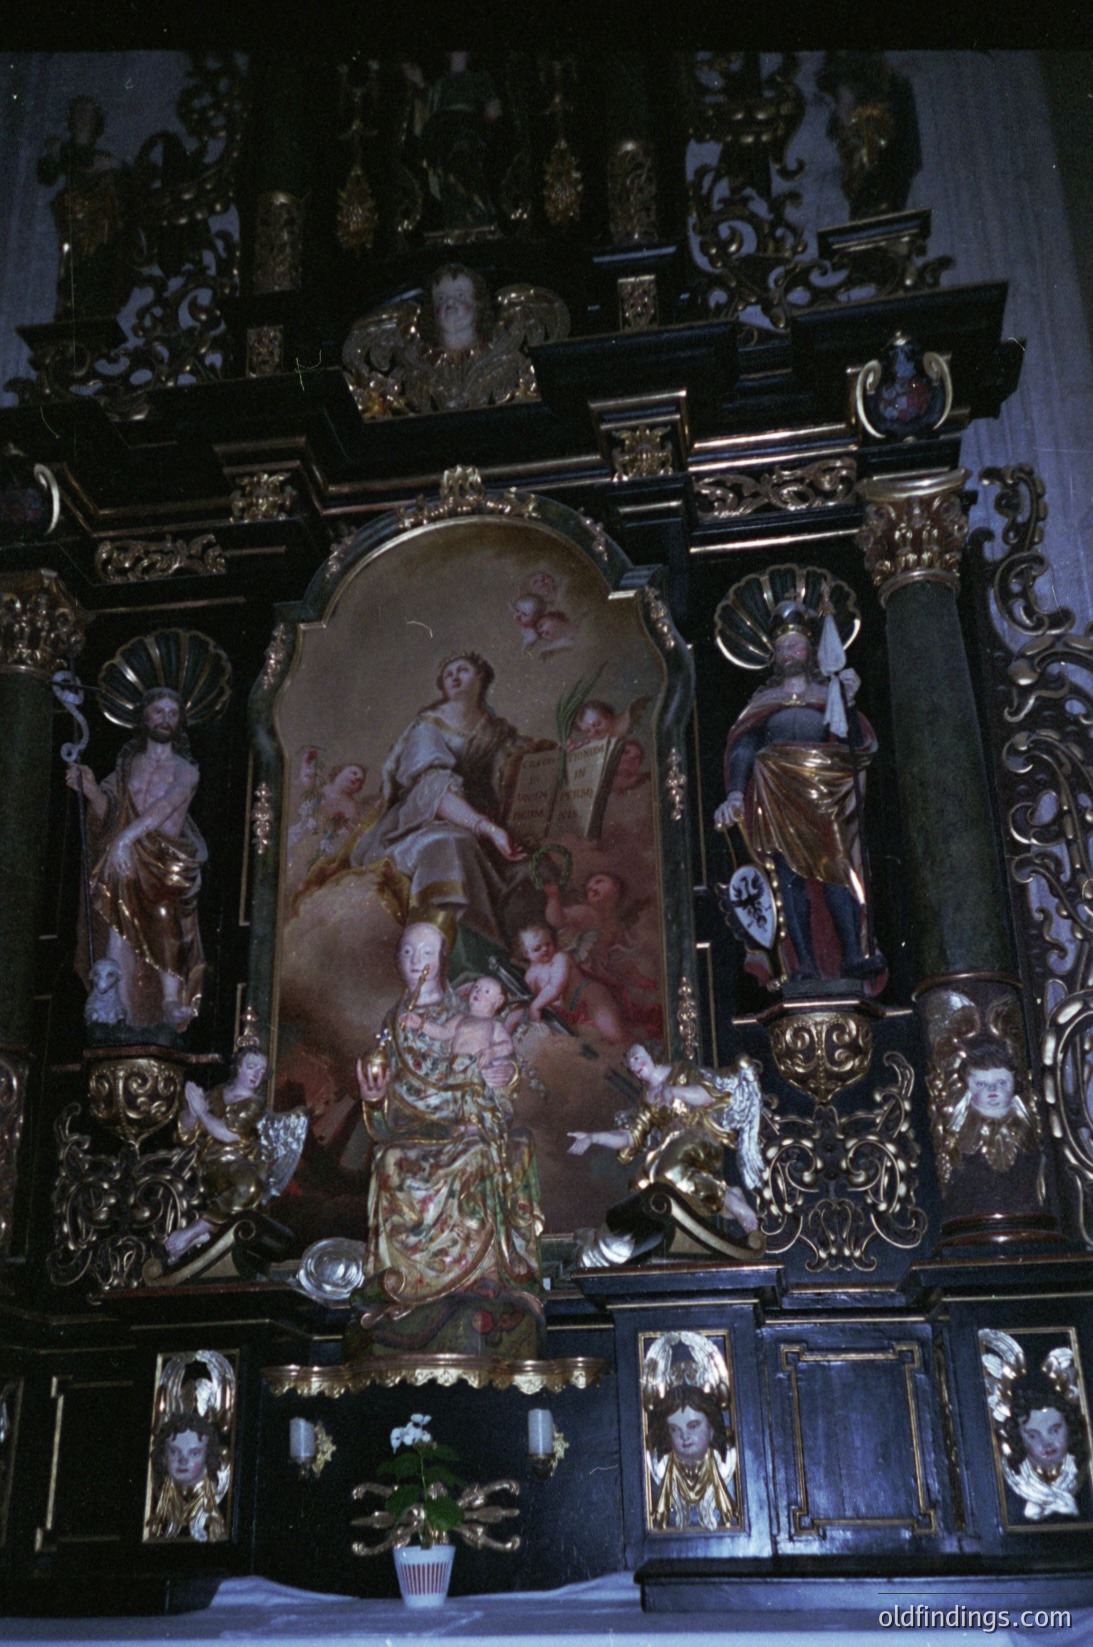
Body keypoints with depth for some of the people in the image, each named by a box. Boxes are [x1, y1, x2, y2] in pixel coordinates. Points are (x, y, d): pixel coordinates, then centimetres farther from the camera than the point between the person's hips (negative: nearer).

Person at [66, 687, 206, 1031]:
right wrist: (91, 789, -15)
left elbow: (165, 807, -11)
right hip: (124, 865, 2)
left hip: (166, 868, -2)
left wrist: (126, 837, -26)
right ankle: (120, 1013, -7)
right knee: (119, 937, -8)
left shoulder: (185, 771, 6)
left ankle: (171, 1009, -5)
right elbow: (107, 810, 7)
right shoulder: (127, 764, 16)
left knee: (166, 941, -10)